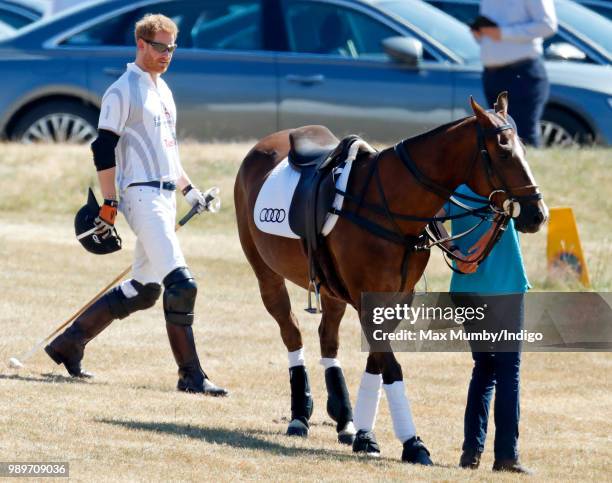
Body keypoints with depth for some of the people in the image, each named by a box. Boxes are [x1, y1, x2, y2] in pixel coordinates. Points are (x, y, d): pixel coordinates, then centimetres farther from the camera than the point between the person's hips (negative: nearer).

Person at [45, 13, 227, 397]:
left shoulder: (163, 91, 19)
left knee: (144, 289, 11)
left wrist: (189, 189, 22)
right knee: (180, 283, -15)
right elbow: (104, 148, -12)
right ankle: (191, 376, -12)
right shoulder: (123, 92, -8)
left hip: (165, 196, 9)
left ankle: (69, 343, 20)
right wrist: (109, 203, -16)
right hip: (142, 195, -9)